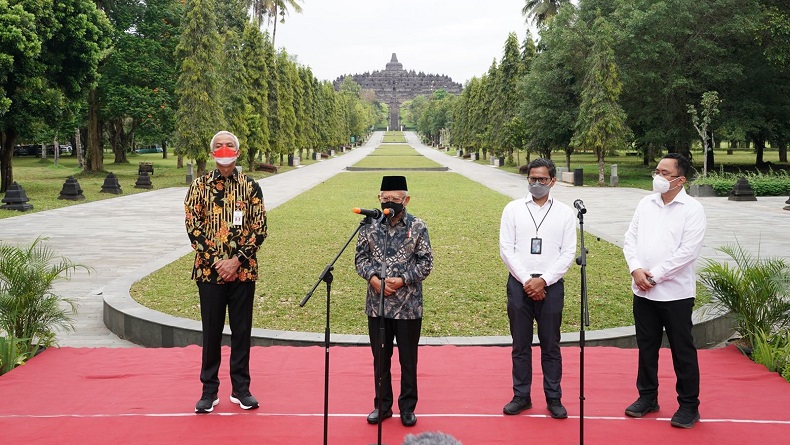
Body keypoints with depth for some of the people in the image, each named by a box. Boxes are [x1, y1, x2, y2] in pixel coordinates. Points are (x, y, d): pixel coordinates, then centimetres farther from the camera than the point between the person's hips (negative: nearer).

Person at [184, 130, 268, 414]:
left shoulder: (250, 187, 3)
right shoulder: (200, 186, 2)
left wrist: (237, 260, -11)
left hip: (243, 271, 1)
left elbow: (259, 228, -1)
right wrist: (215, 262, -12)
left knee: (241, 331, 7)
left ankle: (241, 389, 18)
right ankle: (209, 390, 16)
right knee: (211, 331, 6)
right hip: (209, 270, 0)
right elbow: (193, 226, -3)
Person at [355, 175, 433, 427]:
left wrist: (402, 280, -15)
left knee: (408, 359, 8)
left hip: (408, 307, -2)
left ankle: (407, 407, 20)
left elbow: (426, 263, -4)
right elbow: (360, 257, 6)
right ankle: (382, 405, 25)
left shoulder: (417, 227, -3)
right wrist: (373, 278, -12)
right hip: (377, 305, 2)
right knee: (380, 358, 12)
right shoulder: (369, 225, 4)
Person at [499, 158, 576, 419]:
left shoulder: (564, 212, 3)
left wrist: (543, 280, -11)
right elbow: (506, 249, -1)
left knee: (551, 346, 6)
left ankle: (553, 398, 15)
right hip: (519, 284, 1)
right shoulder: (513, 209, 3)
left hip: (551, 286, 0)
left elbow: (568, 253, -1)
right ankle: (521, 396, 17)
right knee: (520, 345, 7)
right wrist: (527, 280, -10)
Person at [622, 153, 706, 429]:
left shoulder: (692, 209, -8)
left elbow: (688, 251, -15)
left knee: (682, 350, 4)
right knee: (646, 347, 14)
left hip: (675, 292, -5)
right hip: (643, 291, 5)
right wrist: (636, 269, -9)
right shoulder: (645, 204, 8)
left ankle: (689, 406, 14)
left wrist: (655, 275, -15)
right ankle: (647, 397, 27)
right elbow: (630, 239, 8)